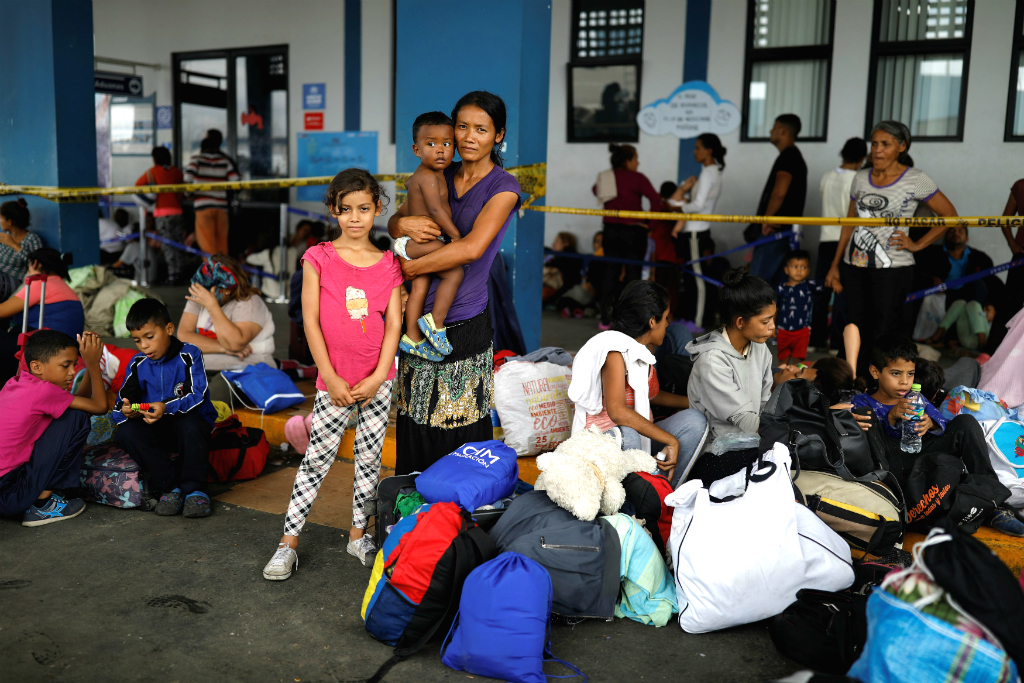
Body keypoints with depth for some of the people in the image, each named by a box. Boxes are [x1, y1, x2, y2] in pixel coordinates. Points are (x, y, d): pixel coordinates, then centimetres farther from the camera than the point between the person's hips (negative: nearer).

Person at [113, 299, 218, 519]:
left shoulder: (189, 355, -8)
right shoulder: (138, 364, 5)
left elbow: (197, 396, -20)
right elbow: (120, 406, -1)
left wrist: (167, 407, -38)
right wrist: (126, 411, -27)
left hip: (190, 422, -4)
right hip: (156, 433, 4)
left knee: (190, 424, -38)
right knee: (126, 432, -24)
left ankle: (194, 490, -22)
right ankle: (169, 486, -21)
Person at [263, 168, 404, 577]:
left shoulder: (388, 265, 2)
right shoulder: (319, 258, -4)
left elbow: (394, 324, 0)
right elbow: (311, 321, -7)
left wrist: (378, 377, -9)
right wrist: (331, 379, -11)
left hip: (377, 381, 2)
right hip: (334, 381, -2)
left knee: (370, 458, 11)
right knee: (316, 459, 2)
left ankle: (358, 534, 27)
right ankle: (288, 543, 13)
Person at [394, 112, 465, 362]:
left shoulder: (419, 175, 16)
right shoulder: (429, 177, -17)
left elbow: (408, 183, 39)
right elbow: (435, 210, -24)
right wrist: (455, 234, -16)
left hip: (419, 243, 11)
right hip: (422, 242, -11)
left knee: (419, 287, 10)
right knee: (455, 272, -19)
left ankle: (412, 338, 13)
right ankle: (435, 323, -15)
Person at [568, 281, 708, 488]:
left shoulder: (642, 350, 12)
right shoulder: (616, 351, -16)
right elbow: (617, 411, -28)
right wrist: (671, 441, -25)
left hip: (639, 438, 9)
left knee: (694, 420, -12)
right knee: (627, 436, -41)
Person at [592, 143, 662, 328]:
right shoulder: (637, 178, -11)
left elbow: (595, 190, 24)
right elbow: (656, 199, -18)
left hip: (611, 230, 4)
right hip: (633, 231, -4)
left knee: (610, 273, 10)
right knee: (633, 274, 4)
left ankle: (605, 320, 12)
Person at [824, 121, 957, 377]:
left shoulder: (916, 180, -4)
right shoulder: (861, 178, 10)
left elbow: (949, 215, 3)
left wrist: (918, 244, -3)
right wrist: (834, 266, 14)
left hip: (892, 269, -5)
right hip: (854, 266, 5)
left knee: (885, 337, -5)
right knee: (858, 333, 8)